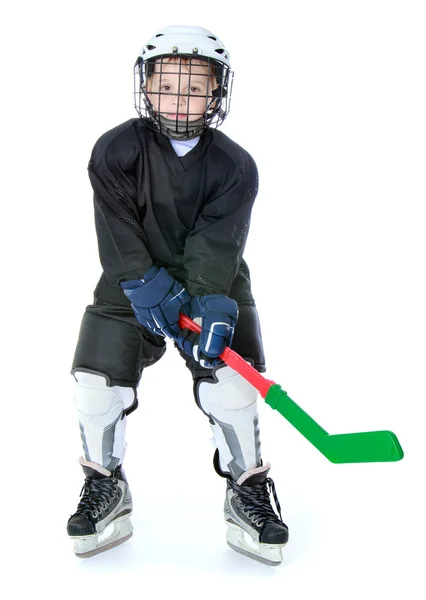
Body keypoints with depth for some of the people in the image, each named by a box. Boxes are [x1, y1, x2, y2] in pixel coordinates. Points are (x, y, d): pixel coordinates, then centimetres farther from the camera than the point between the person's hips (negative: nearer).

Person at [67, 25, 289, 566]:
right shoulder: (116, 150, -9)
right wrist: (146, 283, -27)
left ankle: (247, 492, 9)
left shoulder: (234, 166, -9)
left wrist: (210, 303, -32)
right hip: (134, 283, 1)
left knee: (231, 385, -15)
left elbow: (216, 244, -19)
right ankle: (105, 488, 14)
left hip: (212, 283, 0)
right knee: (97, 380, -11)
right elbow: (116, 226, -15)